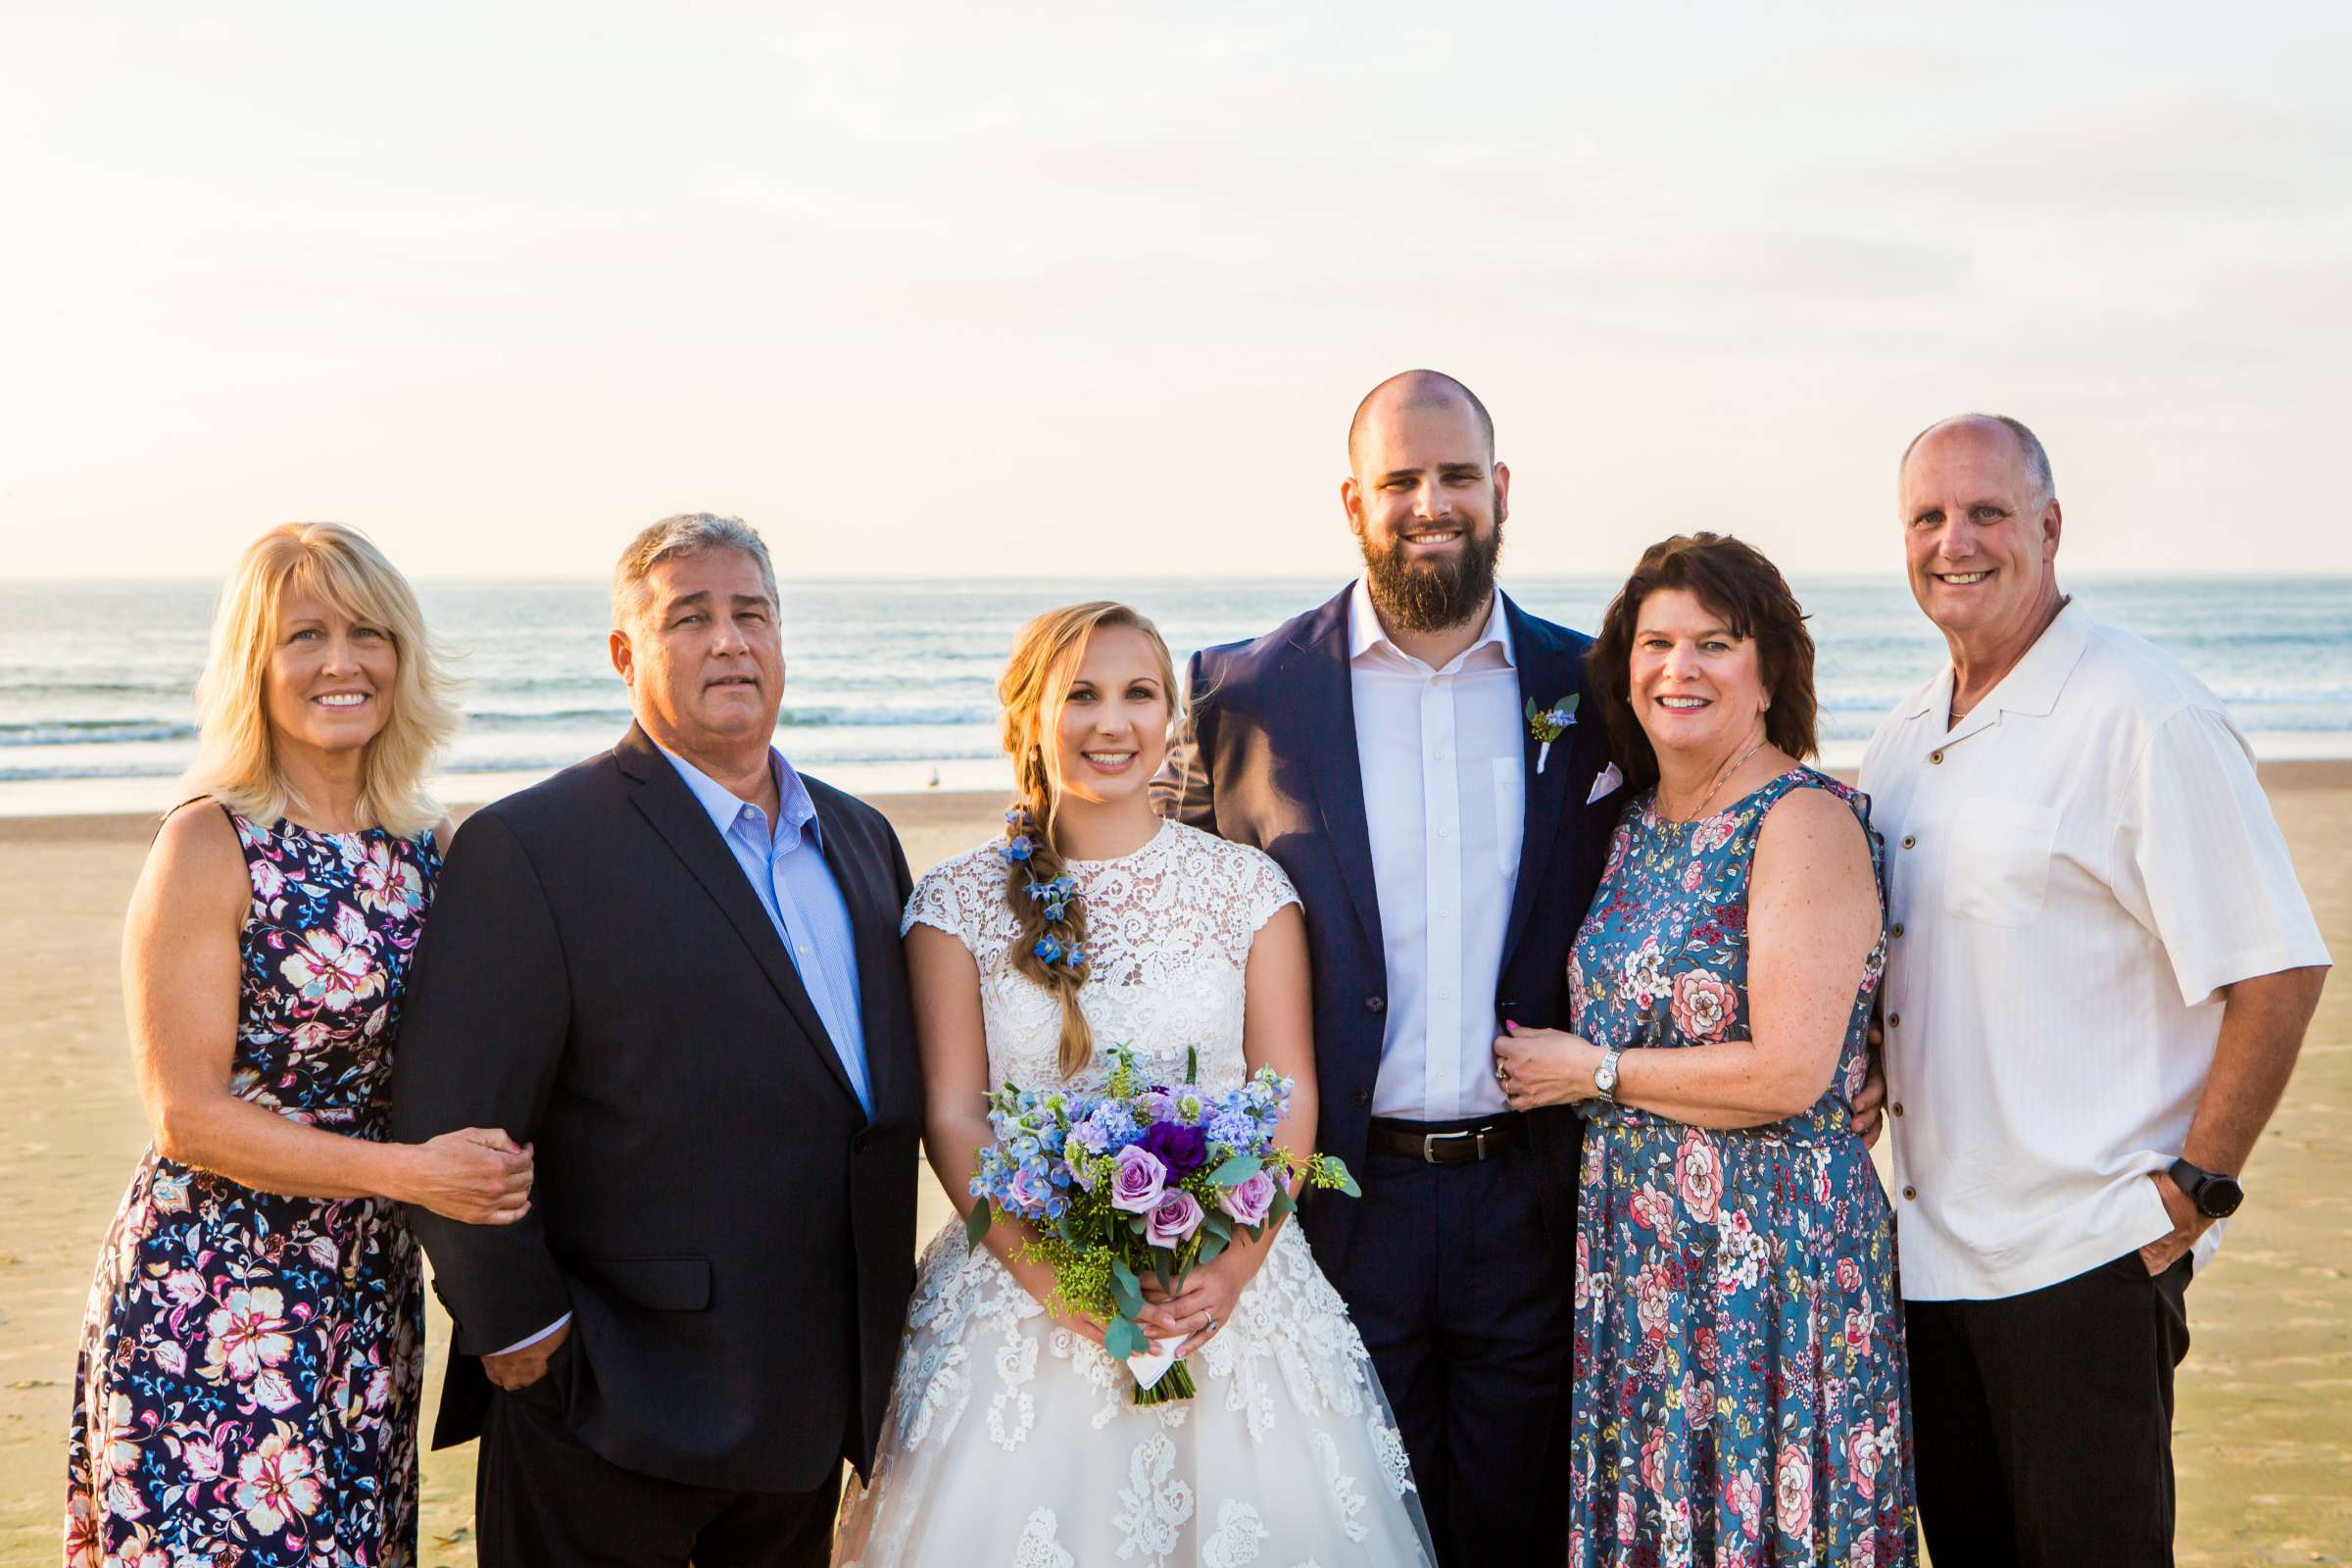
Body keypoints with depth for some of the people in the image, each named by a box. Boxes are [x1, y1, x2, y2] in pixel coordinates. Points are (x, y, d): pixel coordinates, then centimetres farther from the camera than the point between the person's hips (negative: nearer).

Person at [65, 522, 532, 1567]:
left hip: (370, 1303, 6)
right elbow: (185, 1117, -14)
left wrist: (493, 1168, -1)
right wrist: (408, 1171, -21)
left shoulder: (430, 850, 6)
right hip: (211, 1308, -5)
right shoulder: (208, 846, -10)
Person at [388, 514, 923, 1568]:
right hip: (613, 1415, -6)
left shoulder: (861, 837, 11)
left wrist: (877, 1348, 12)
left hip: (817, 1407, 6)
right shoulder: (529, 847, -12)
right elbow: (450, 1124, -15)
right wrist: (521, 1336, -12)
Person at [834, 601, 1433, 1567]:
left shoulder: (1246, 888, 2)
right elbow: (952, 1117, -2)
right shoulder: (960, 903, 0)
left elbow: (1290, 1097, 0)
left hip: (1227, 1295, 1)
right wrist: (1049, 1274, -14)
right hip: (1027, 1289, -1)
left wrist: (1236, 1267, -13)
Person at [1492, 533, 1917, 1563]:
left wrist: (1590, 1070, -11)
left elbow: (1788, 1073, -20)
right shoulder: (1635, 824, 10)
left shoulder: (1805, 820, -13)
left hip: (1771, 1248, -7)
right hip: (1632, 1248, 7)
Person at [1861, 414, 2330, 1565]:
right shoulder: (1902, 739, 11)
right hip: (1928, 1248, 7)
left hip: (2082, 1257, -7)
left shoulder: (2146, 721, -12)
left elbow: (2275, 975, -14)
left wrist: (2193, 1190, -13)